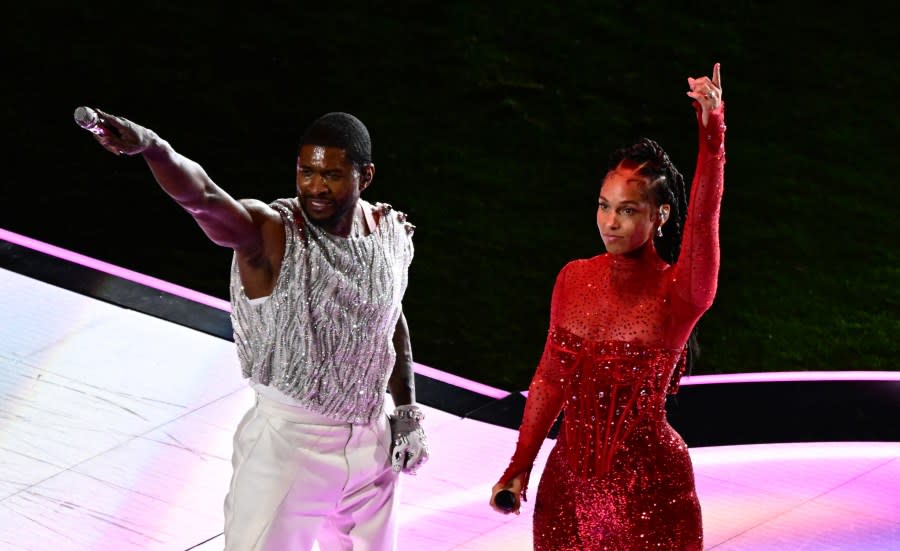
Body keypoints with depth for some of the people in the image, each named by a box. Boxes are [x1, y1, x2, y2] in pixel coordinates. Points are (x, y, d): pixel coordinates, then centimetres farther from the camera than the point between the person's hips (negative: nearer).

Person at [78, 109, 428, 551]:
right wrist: (151, 147, -59)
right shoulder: (270, 235, -20)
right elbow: (203, 197, -40)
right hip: (287, 443, -5)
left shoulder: (390, 233, -2)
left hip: (370, 444, 6)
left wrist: (407, 411, 18)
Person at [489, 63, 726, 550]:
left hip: (648, 491, -4)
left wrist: (712, 132, -48)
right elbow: (549, 378, 8)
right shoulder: (573, 279, -1)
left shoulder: (679, 294, -16)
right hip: (569, 480, 4)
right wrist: (519, 467, 8)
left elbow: (703, 217, -34)